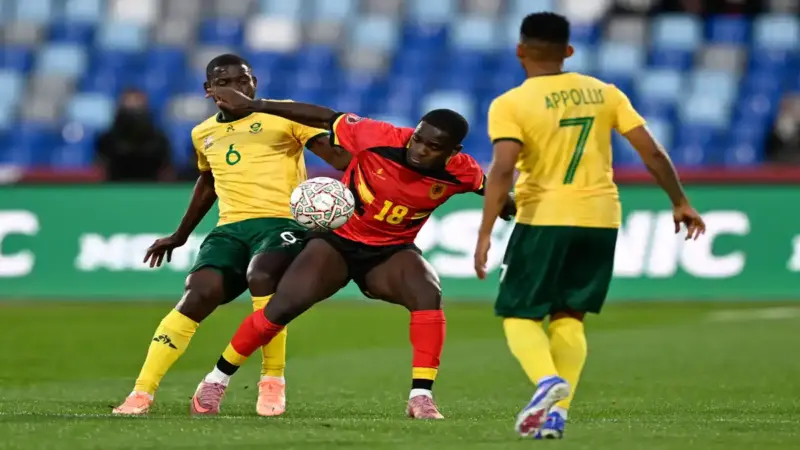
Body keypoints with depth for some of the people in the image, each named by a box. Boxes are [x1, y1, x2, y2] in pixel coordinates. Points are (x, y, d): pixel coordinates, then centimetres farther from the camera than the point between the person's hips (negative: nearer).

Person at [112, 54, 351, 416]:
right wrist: (180, 235, 44)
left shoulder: (284, 115, 2)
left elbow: (335, 154, -7)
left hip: (282, 221, -5)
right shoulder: (203, 134, 20)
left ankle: (273, 382, -17)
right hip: (231, 227, 5)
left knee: (260, 277, -35)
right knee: (198, 295, -19)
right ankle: (141, 393, -18)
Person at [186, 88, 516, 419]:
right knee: (283, 307, -16)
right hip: (338, 240, -2)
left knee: (428, 295, -29)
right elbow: (324, 118, -15)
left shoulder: (459, 172, -18)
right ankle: (215, 383, 3)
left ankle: (421, 398, -24)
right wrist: (251, 105, -13)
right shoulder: (379, 139, -26)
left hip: (391, 253, 2)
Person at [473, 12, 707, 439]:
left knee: (519, 314, 9)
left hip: (544, 219, -4)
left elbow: (503, 169, -19)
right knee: (568, 318, 15)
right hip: (600, 217, 4)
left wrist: (484, 235, -20)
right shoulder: (604, 93, 6)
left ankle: (547, 380, -19)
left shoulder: (510, 104, -7)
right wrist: (680, 202, 14)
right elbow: (652, 152, 3)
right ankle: (556, 411, 2)